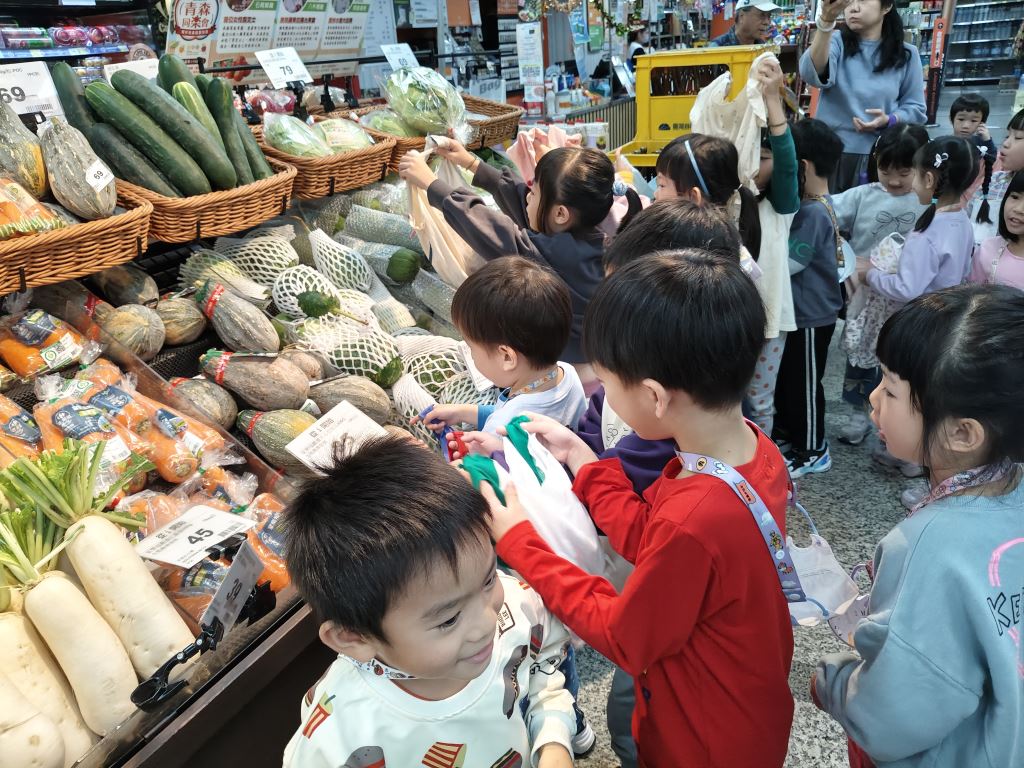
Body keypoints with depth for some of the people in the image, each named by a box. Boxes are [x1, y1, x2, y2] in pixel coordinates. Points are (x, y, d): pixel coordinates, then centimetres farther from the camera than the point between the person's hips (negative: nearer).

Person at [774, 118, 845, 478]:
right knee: (786, 376, 21)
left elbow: (785, 262, -27)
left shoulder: (814, 213, -25)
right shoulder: (813, 204, 5)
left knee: (804, 383, 5)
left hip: (812, 316, -9)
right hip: (800, 310, 9)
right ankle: (787, 431, 39)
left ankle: (812, 450, 21)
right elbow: (791, 248, 8)